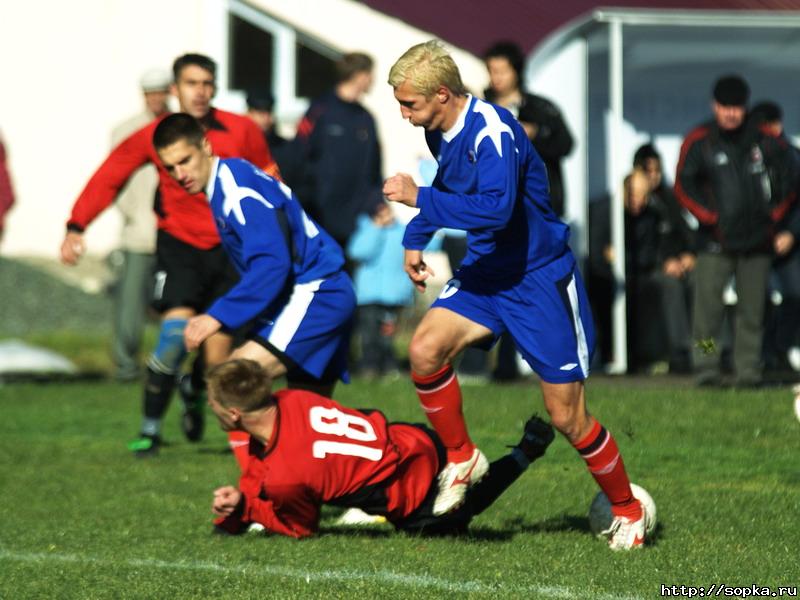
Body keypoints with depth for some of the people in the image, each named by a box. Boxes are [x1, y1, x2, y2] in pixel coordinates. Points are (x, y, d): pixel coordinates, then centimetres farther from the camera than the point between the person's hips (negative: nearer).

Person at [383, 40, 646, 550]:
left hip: (540, 278, -7)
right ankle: (462, 459, 4)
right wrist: (416, 239, 16)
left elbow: (496, 207, -39)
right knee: (425, 351, -18)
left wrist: (419, 198, -33)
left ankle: (628, 510, 19)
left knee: (567, 416, -3)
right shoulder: (440, 133, 2)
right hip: (486, 273, 7)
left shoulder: (492, 131, -25)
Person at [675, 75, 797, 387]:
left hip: (758, 240, 2)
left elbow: (787, 176, 13)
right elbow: (684, 186, 0)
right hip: (715, 242, -2)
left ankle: (748, 370, 10)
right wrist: (711, 218, -7)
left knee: (752, 310, 4)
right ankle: (706, 370, -5)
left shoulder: (764, 139, 4)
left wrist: (777, 219, 7)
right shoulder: (699, 141, -1)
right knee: (708, 306, -10)